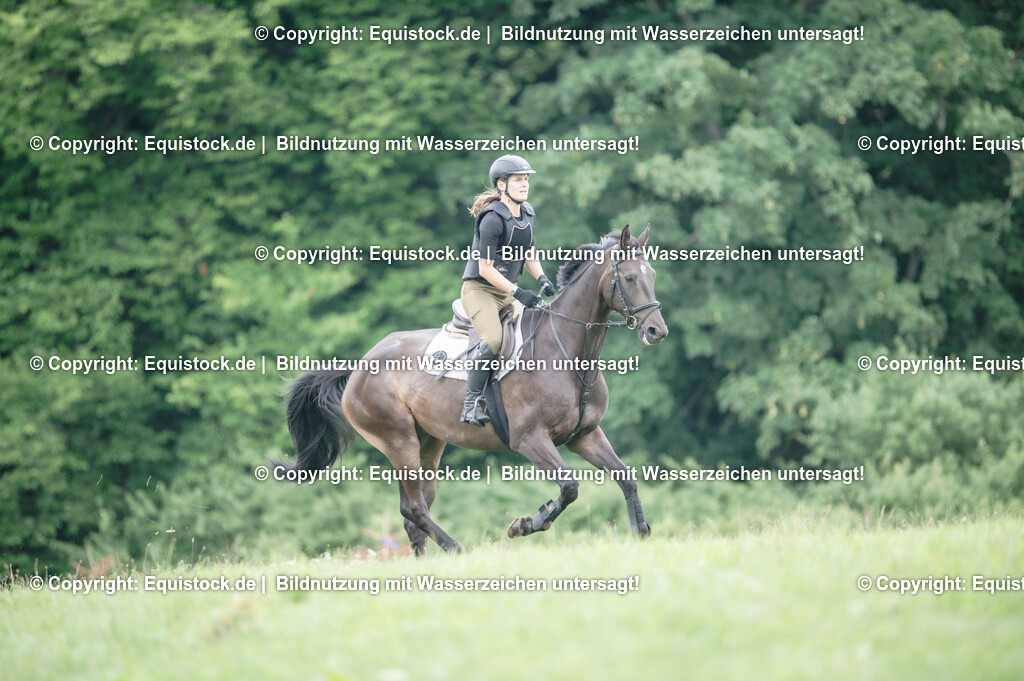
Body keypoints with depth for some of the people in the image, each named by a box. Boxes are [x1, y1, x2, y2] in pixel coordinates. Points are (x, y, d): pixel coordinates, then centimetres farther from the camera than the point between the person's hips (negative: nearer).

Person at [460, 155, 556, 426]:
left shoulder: (527, 214, 6)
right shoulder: (493, 219, -19)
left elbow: (529, 254, 18)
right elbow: (485, 269, -19)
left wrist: (542, 279, -1)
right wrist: (517, 292, -21)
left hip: (507, 292, 8)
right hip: (479, 289, -8)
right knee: (493, 340, -29)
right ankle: (471, 403, -20)